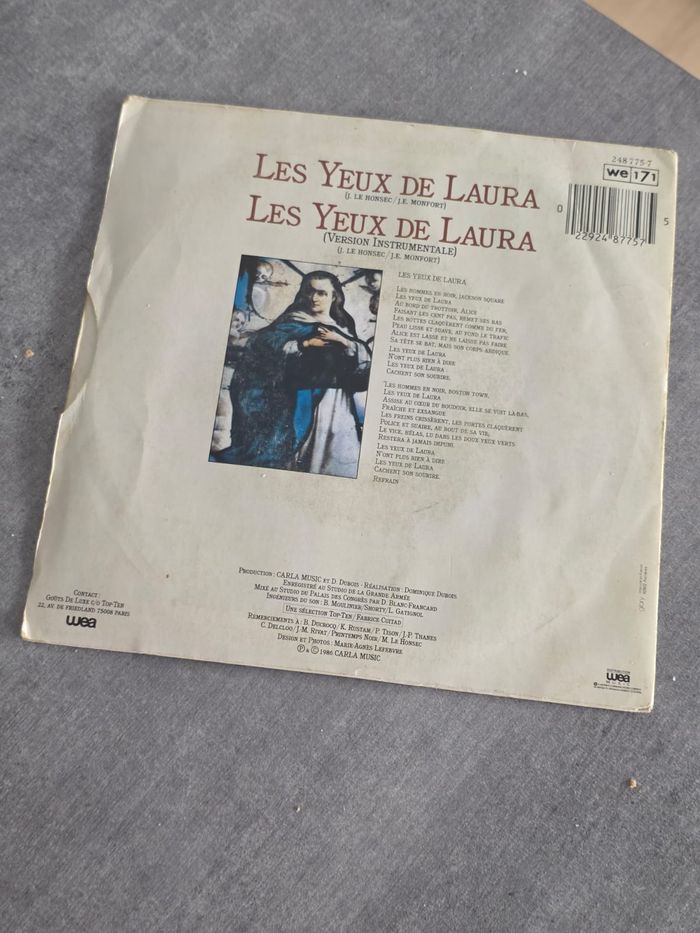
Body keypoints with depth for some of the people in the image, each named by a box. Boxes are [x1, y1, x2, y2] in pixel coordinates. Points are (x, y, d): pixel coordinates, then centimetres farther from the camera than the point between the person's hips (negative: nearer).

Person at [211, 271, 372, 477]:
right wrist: (306, 343, -15)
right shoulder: (293, 323, 6)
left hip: (337, 405, 3)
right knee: (303, 448, -7)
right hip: (304, 401, -3)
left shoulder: (344, 329, 16)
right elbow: (268, 347, -10)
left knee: (339, 458, -1)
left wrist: (343, 341, -10)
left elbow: (366, 360, 4)